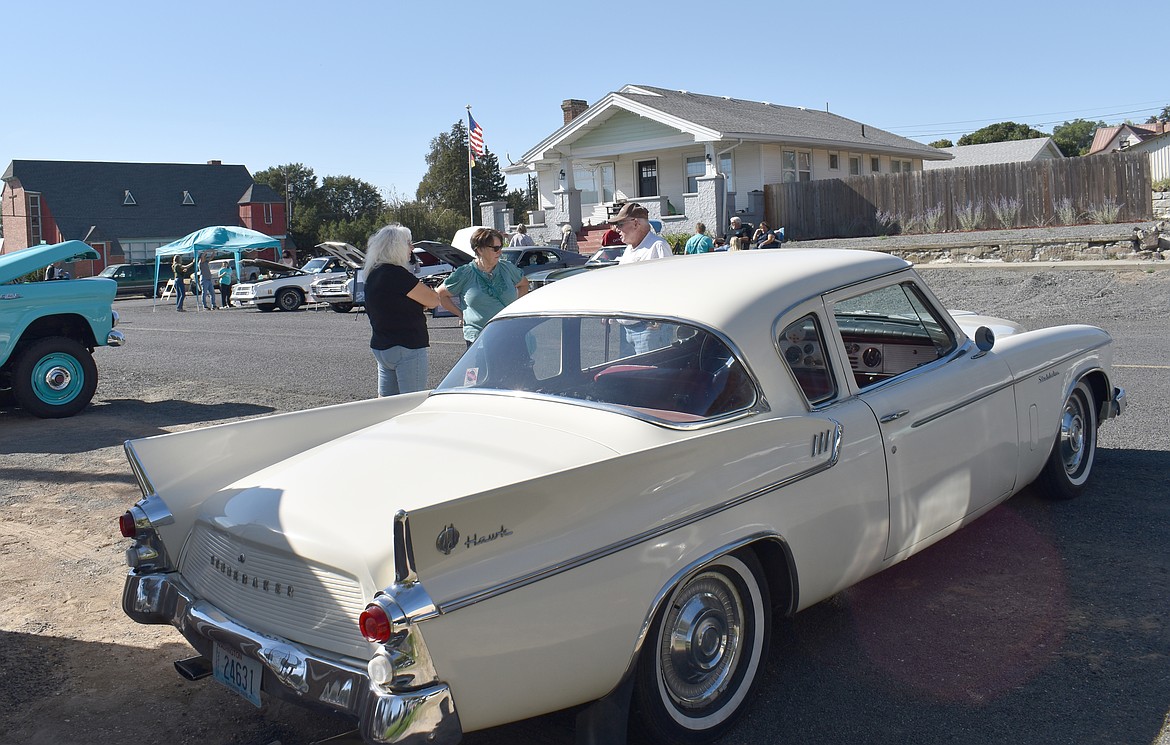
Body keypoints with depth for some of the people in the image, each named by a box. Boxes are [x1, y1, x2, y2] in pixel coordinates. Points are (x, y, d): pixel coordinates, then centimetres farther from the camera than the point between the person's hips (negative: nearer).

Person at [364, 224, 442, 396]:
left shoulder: (373, 273, 11)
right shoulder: (397, 274, -18)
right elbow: (433, 300, -14)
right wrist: (422, 289, 5)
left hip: (380, 347, 9)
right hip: (406, 347, -9)